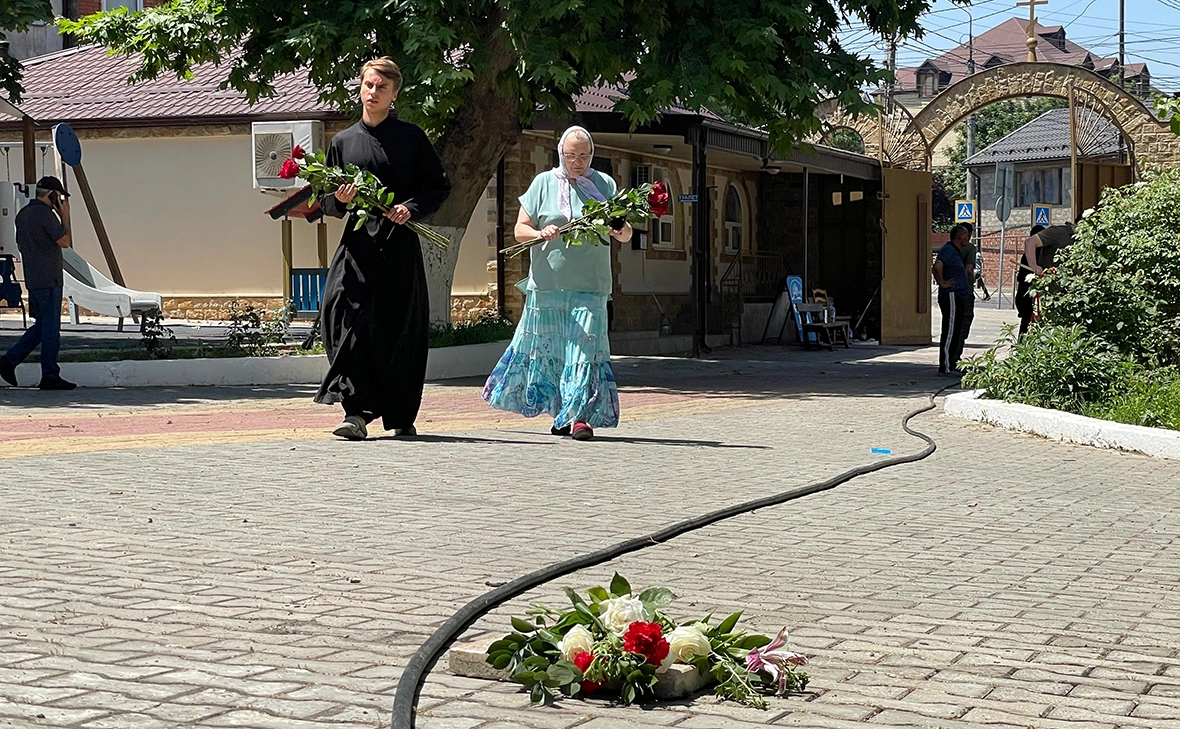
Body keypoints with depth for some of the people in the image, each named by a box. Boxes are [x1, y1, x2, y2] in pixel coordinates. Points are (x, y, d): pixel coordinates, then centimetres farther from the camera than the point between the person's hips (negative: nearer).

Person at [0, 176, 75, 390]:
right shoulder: (45, 214, -15)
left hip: (33, 280, 9)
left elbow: (20, 244, 22)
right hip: (48, 280, -9)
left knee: (42, 325, 16)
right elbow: (65, 242, -14)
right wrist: (65, 216, -5)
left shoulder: (23, 214, 14)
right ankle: (50, 376, 1)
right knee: (50, 329, -3)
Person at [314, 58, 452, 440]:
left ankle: (401, 417, 11)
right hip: (358, 243, 2)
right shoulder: (342, 141, 15)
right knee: (348, 322, -14)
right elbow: (326, 202, 19)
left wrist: (411, 208, -9)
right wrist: (338, 200, -4)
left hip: (400, 245, -2)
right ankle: (357, 412, -15)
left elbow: (440, 186, 8)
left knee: (400, 330, 0)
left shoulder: (411, 137, 8)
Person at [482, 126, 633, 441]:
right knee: (547, 346, 6)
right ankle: (563, 411, 20)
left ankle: (578, 416, -9)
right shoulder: (544, 183, 7)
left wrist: (622, 231, -16)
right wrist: (541, 233, -15)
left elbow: (624, 234, 8)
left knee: (585, 347, -9)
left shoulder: (605, 185, 9)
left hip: (589, 287, -1)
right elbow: (520, 229, 6)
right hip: (547, 283, 1)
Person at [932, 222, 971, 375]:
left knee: (956, 332, 13)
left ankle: (951, 364, 18)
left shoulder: (956, 251, 20)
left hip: (958, 298, 11)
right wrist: (942, 283, -20)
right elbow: (938, 266, -29)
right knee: (950, 332, -10)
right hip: (951, 296, -11)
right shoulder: (948, 250, -12)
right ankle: (946, 366, -10)